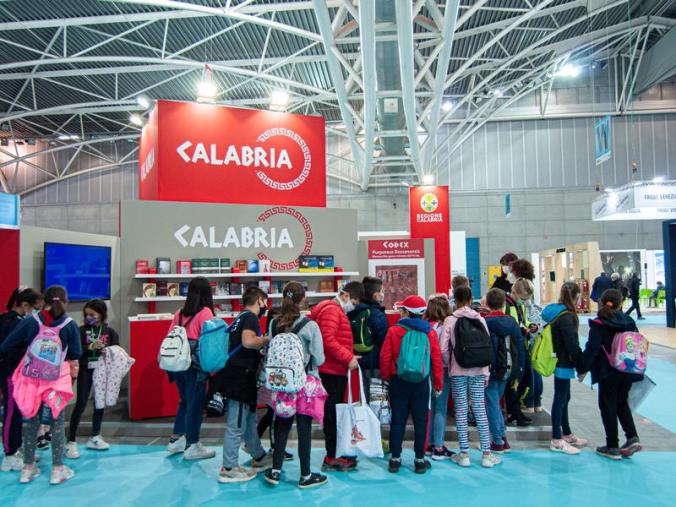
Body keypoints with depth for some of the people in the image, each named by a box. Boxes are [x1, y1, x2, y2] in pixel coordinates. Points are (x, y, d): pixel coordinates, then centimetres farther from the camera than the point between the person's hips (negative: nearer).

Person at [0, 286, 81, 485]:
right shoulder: (70, 325, -9)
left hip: (32, 379, 2)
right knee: (57, 424, 9)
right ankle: (58, 470, 15)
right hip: (57, 380, -1)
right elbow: (74, 356, -2)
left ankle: (28, 468, 26)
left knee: (30, 423, 15)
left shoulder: (30, 322, -6)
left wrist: (30, 348, 12)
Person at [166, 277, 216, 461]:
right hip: (195, 365, -6)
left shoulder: (180, 313, 7)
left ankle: (176, 440, 30)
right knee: (195, 404, 5)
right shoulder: (205, 312, -11)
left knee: (184, 401, 21)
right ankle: (192, 446, 13)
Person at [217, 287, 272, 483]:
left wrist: (261, 346, 24)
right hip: (240, 378, -10)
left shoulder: (241, 318, 18)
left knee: (249, 419, 19)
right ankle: (229, 469, 8)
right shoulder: (251, 317, -11)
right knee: (236, 425, -1)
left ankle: (259, 457, 32)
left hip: (235, 376, 10)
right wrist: (268, 339, -14)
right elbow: (248, 341, -30)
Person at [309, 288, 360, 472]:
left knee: (334, 413, 16)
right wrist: (348, 358, -20)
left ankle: (335, 454, 26)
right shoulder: (331, 310, -14)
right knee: (332, 414, -2)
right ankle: (331, 458, 7)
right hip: (332, 371, -10)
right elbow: (328, 341, -24)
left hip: (336, 370, 10)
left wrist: (349, 356, 8)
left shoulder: (337, 312, 20)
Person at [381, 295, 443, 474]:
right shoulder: (430, 332, -4)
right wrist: (438, 384, 5)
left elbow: (385, 357, -7)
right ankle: (420, 460, 16)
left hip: (398, 381, 0)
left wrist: (386, 376, 9)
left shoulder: (394, 331, -7)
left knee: (398, 420, 8)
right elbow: (437, 359, -4)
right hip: (421, 383, 0)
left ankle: (395, 459, 15)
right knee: (420, 421, 9)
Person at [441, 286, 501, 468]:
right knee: (480, 410, 7)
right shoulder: (480, 319, 0)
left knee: (461, 411, 6)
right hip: (478, 371, 2)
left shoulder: (450, 320, -6)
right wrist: (486, 373, 9)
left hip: (458, 372, -2)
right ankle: (486, 453, 12)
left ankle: (464, 453, 11)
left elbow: (443, 349, -11)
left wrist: (451, 363, 7)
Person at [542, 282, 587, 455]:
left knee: (564, 398, 18)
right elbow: (572, 345, -20)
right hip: (563, 364, -10)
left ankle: (566, 434, 31)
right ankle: (557, 440, 6)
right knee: (560, 399, -2)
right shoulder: (566, 316, -19)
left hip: (558, 361, 10)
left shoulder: (556, 312, 10)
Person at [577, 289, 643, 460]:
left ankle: (612, 447, 10)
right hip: (628, 371, 5)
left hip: (608, 372, -5)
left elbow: (592, 349, -17)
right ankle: (632, 438, 11)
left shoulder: (598, 324, -13)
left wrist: (582, 369, -8)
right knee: (622, 403, 22)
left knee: (608, 407, 5)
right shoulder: (629, 321, 4)